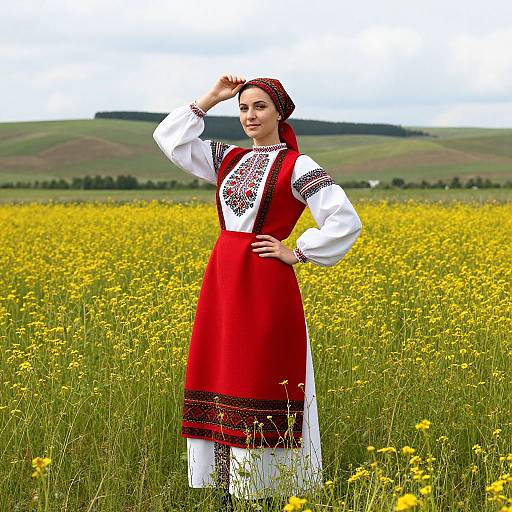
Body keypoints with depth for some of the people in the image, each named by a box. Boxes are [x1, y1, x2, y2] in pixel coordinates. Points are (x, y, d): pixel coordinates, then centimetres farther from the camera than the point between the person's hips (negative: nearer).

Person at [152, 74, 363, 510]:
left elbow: (345, 221, -12)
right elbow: (169, 137, 15)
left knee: (258, 380, -4)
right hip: (222, 282, 7)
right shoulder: (229, 159, 13)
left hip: (265, 287, -6)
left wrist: (297, 254, -10)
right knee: (219, 376, 6)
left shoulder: (297, 166, -5)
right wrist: (210, 99, 9)